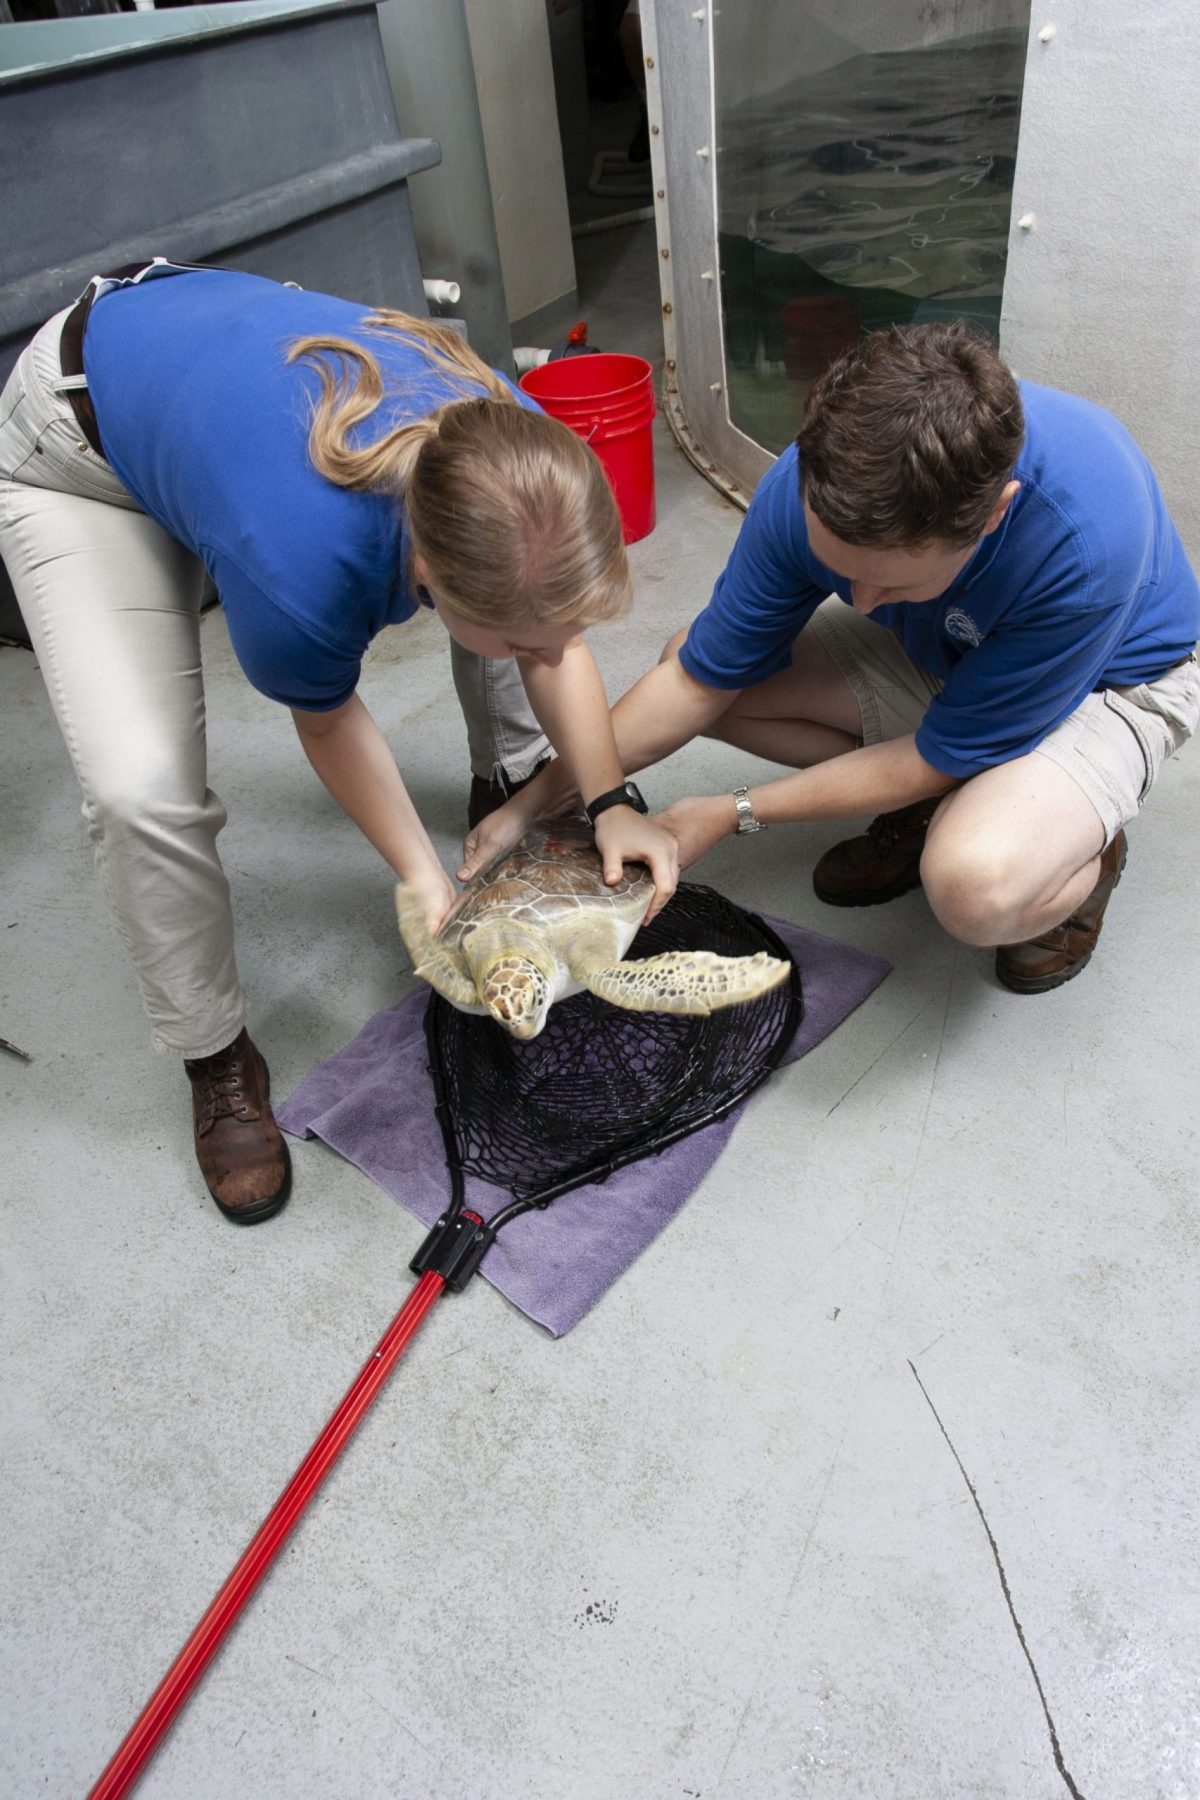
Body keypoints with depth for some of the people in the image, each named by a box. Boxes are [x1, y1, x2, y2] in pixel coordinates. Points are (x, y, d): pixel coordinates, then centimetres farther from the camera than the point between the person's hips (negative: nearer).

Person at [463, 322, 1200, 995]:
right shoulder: (820, 479, -26)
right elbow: (699, 679, -15)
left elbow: (941, 756, -27)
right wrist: (532, 802, -18)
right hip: (937, 652, 6)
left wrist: (735, 813, -24)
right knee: (698, 657, -12)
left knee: (977, 887, -37)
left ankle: (1084, 854, 1)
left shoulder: (1089, 535, -40)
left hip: (1111, 681, -5)